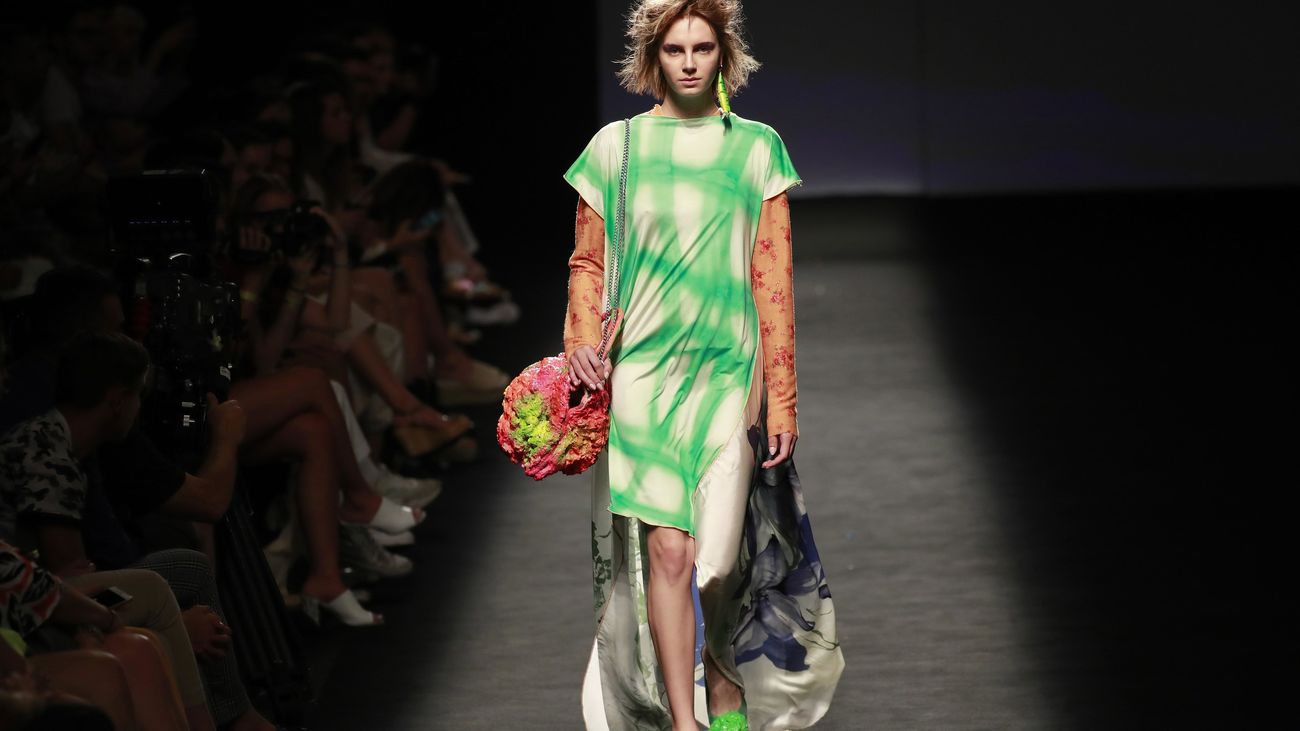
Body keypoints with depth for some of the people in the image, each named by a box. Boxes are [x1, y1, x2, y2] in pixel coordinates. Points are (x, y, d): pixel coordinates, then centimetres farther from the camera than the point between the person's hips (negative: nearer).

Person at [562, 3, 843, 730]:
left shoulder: (757, 148, 5)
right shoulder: (615, 146, 4)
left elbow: (773, 279, 3)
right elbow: (588, 264, 10)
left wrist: (782, 398, 1)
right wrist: (582, 344, -8)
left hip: (728, 372, 0)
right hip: (640, 371, 0)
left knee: (722, 562, 1)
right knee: (666, 550, -9)